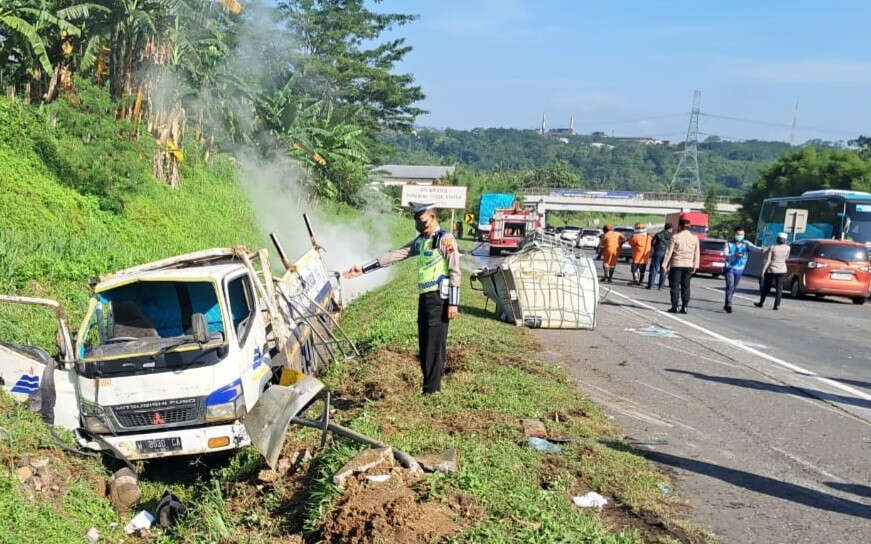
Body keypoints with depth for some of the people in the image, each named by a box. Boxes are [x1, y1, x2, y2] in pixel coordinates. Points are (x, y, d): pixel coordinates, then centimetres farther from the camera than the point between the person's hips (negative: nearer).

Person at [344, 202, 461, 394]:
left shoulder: (445, 239, -7)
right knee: (424, 345, 9)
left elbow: (455, 272, -10)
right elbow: (394, 256, 14)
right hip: (424, 297, 8)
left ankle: (431, 391, -3)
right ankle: (430, 384, 17)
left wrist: (453, 303, -15)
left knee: (435, 345, -6)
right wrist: (363, 269, 10)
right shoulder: (419, 241, 15)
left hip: (439, 299, -8)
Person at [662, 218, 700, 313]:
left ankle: (674, 307, 0)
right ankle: (684, 307, 5)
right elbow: (696, 253, 5)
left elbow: (669, 252, -6)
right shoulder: (694, 238, 4)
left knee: (675, 286, 2)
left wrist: (664, 265, -2)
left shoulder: (675, 237, -6)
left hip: (676, 264, -3)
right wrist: (695, 266, 10)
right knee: (686, 286, 7)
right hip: (688, 265, 3)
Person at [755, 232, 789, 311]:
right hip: (782, 270, 1)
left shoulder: (772, 248, -10)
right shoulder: (787, 248, -5)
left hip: (771, 270, -1)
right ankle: (777, 305, -2)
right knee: (779, 288, 4)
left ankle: (761, 303, 22)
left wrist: (763, 270, -10)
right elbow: (786, 258, 11)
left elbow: (767, 260, -12)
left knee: (766, 287, 11)